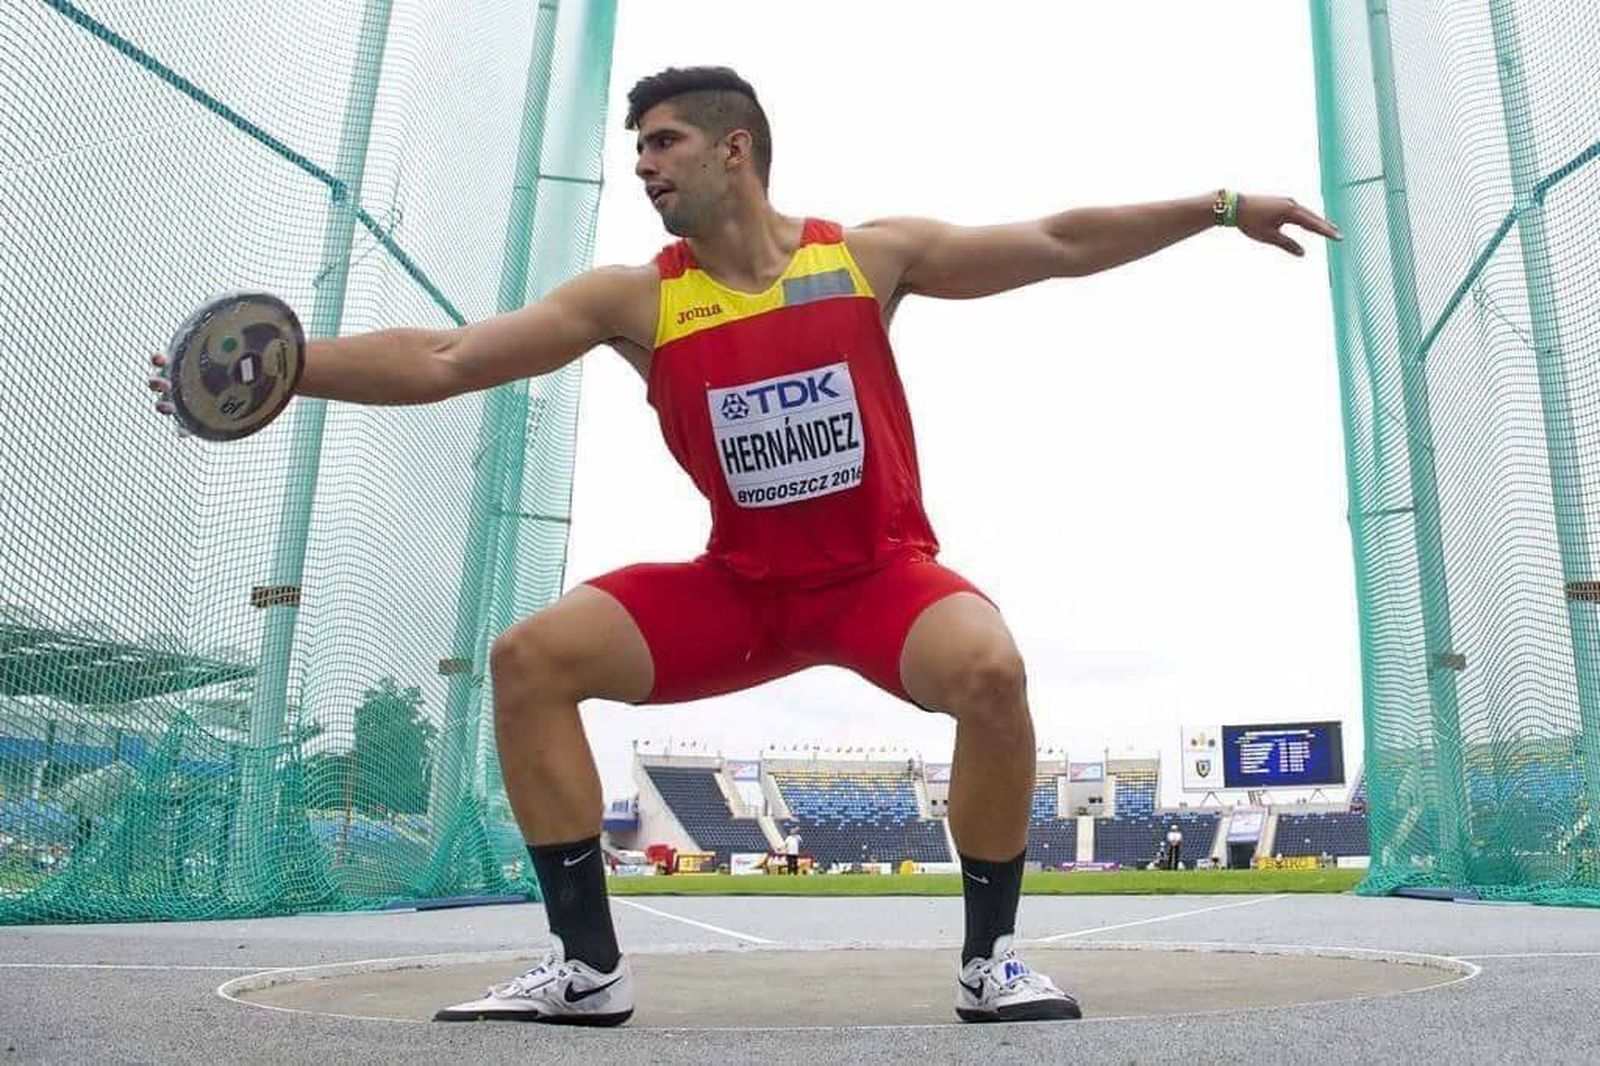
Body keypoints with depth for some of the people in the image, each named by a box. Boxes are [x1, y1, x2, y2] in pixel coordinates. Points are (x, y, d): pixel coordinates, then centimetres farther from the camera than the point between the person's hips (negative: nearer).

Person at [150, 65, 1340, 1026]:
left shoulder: (869, 254, -4)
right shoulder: (634, 299, -3)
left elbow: (1058, 242, -1)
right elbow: (442, 359, -7)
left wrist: (1218, 209, -3)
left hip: (880, 572, -2)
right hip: (736, 586, 2)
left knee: (991, 671, -33)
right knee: (529, 658, -14)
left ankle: (991, 958, -8)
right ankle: (588, 964, -4)